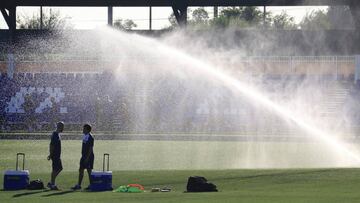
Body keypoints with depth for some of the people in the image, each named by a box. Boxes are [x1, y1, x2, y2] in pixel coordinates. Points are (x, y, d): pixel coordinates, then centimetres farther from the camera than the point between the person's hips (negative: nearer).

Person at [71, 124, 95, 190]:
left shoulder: (90, 138, -15)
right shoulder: (84, 136, 12)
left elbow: (90, 148, -18)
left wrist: (87, 158, -21)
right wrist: (83, 156, 18)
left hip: (89, 156, -9)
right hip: (84, 156, 9)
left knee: (89, 170, -3)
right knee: (81, 170, 7)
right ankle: (78, 185, 10)